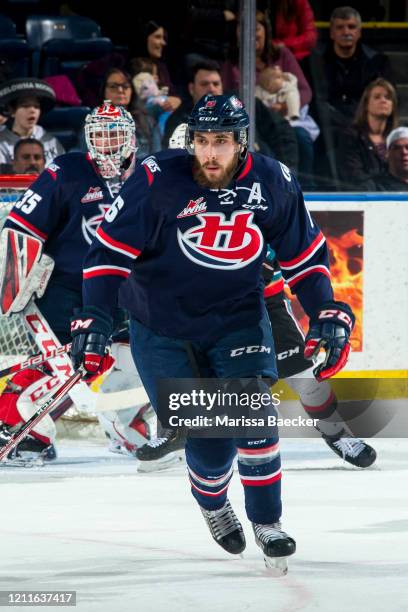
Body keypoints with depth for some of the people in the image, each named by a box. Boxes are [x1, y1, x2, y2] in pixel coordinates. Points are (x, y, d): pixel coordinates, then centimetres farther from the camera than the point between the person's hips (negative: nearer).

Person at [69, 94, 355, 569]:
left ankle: (267, 522, -3)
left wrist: (326, 313, -2)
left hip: (238, 319, 2)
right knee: (208, 442, -7)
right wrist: (94, 317, -23)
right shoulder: (158, 180, -20)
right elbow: (110, 249, -16)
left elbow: (304, 254, 5)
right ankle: (211, 503, 28)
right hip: (162, 329, -2)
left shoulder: (272, 183, -10)